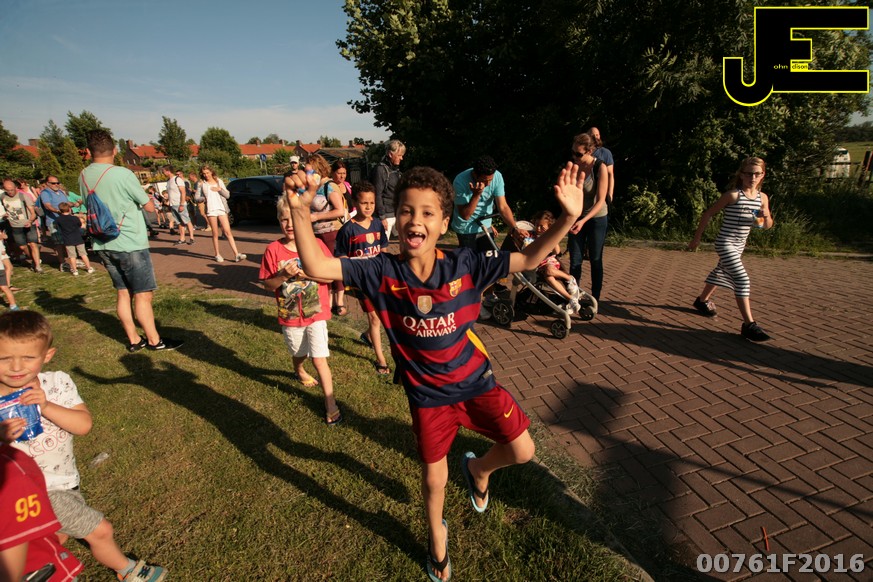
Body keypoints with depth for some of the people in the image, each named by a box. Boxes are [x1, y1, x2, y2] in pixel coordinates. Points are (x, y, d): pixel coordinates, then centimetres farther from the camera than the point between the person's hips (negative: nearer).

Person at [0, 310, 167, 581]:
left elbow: (84, 424, -20)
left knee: (59, 535, 28)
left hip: (62, 481, 4)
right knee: (100, 531, 4)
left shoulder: (58, 383, -12)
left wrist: (46, 406, -32)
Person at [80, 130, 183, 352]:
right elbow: (149, 206, -8)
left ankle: (134, 340, 19)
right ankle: (154, 340, 10)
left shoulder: (83, 176, 4)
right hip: (131, 244, -6)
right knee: (143, 294, 2)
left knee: (123, 293, 13)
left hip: (103, 246, 6)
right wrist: (139, 196, 12)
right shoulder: (122, 174, -15)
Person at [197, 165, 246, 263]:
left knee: (228, 232, -6)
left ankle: (236, 254, -12)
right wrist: (203, 198, -15)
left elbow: (227, 195, 9)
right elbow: (197, 197, 7)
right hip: (210, 210, 0)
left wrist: (220, 189, -9)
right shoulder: (201, 183, 8)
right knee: (215, 234, 2)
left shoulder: (218, 181, 11)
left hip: (221, 209, 1)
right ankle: (217, 255, 13)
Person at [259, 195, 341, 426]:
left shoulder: (316, 244, -9)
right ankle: (298, 371, 58)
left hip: (316, 312, -2)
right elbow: (268, 286, -5)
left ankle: (330, 404, 7)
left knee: (319, 359, -5)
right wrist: (284, 275, -24)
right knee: (299, 353, 23)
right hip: (290, 316, 2)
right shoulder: (273, 250, -8)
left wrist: (308, 273, -23)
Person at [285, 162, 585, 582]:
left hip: (475, 381, 1)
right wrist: (300, 213, -37)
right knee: (433, 479, 16)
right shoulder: (382, 272, -18)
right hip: (427, 394, 0)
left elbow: (529, 259, -15)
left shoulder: (464, 264, -18)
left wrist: (568, 219, -28)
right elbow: (317, 267, -23)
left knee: (522, 451, 1)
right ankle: (436, 537, 52)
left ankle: (478, 468, 38)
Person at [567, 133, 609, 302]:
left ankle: (595, 299, 18)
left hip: (597, 218, -3)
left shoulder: (600, 168, -18)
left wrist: (583, 221, -30)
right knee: (575, 260, 2)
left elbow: (600, 201, -20)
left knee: (595, 260, 7)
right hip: (577, 217, 3)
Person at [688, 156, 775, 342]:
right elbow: (708, 213, -8)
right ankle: (749, 325, -16)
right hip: (725, 243, -7)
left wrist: (766, 217, -13)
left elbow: (768, 225, 11)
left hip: (740, 244, 7)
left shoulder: (762, 197, 5)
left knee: (720, 273, 23)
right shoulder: (733, 195, -13)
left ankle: (702, 301, 47)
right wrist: (697, 237, -6)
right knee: (742, 279, -17)